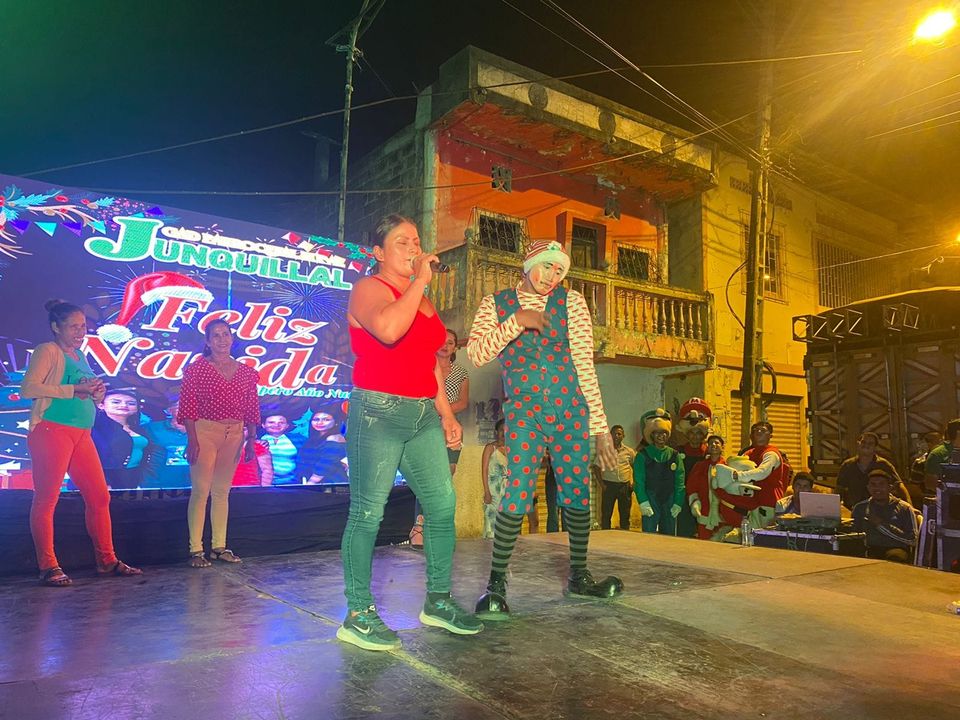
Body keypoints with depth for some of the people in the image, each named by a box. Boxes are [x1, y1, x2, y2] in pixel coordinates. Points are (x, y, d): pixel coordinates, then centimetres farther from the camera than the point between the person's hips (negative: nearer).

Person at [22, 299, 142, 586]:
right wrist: (74, 389, -17)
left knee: (99, 497, 7)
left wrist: (97, 392, 6)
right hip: (52, 431, -8)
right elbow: (28, 388, -16)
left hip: (82, 434, 8)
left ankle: (107, 561, 14)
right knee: (46, 499, -2)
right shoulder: (47, 351, -3)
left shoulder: (79, 356, 19)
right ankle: (48, 567, 5)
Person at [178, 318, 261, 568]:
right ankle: (195, 550, 3)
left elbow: (251, 410, 10)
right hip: (204, 432, -4)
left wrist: (251, 441, 6)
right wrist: (192, 440, -12)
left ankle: (219, 546, 18)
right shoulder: (196, 369, -1)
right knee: (201, 491, -4)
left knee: (222, 491, 10)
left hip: (234, 435, 4)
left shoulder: (245, 372, 9)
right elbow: (188, 407, -6)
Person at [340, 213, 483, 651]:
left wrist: (447, 415, 18)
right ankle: (358, 616, 9)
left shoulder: (421, 298, 20)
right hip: (378, 413, -8)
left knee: (443, 503, 5)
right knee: (367, 512, -3)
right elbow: (389, 329, -28)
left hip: (423, 417, 8)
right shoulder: (369, 289, -4)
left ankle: (438, 602, 19)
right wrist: (421, 281, -17)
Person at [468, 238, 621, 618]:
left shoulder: (571, 302, 7)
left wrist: (600, 425, -1)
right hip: (523, 411, -2)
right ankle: (496, 583, 4)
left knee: (577, 493, 7)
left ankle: (579, 576, 27)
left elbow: (584, 363, 3)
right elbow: (476, 353, -5)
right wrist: (516, 321, -14)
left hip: (570, 409, 2)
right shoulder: (496, 303, 7)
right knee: (518, 494, -12)